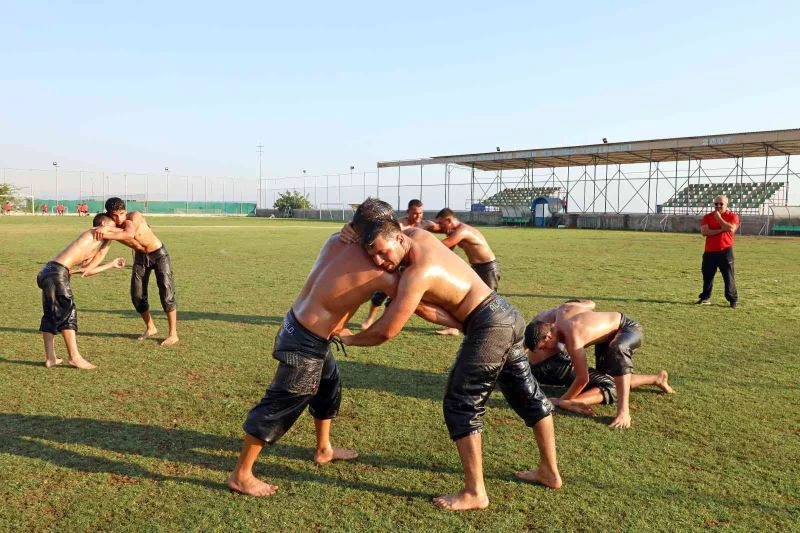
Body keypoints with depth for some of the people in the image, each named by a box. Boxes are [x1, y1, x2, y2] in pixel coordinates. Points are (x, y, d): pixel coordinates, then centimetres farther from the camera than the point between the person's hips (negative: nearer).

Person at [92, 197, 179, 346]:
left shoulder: (135, 216, -29)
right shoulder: (111, 228, -14)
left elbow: (129, 234, -47)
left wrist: (106, 233, -55)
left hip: (158, 254, -5)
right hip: (140, 257, 5)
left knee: (166, 292, -12)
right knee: (137, 295, 2)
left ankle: (173, 334, -4)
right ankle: (150, 328, 23)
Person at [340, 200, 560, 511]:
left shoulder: (416, 274, -22)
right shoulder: (419, 234, 1)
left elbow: (385, 332, -18)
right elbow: (376, 231, 25)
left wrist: (347, 339, -3)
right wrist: (361, 227, 6)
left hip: (488, 326, -10)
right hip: (505, 315, 10)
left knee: (461, 405, -1)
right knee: (527, 395, 19)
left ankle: (475, 493, 7)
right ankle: (549, 471, 36)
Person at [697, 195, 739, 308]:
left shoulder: (732, 216, 0)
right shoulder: (707, 217, 7)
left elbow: (731, 229, -19)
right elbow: (704, 231, -9)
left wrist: (719, 218, -14)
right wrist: (721, 230, -15)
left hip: (725, 251, -3)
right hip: (709, 251, 3)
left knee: (729, 276, -4)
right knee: (707, 275, 10)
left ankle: (733, 299, 3)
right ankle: (705, 298, 20)